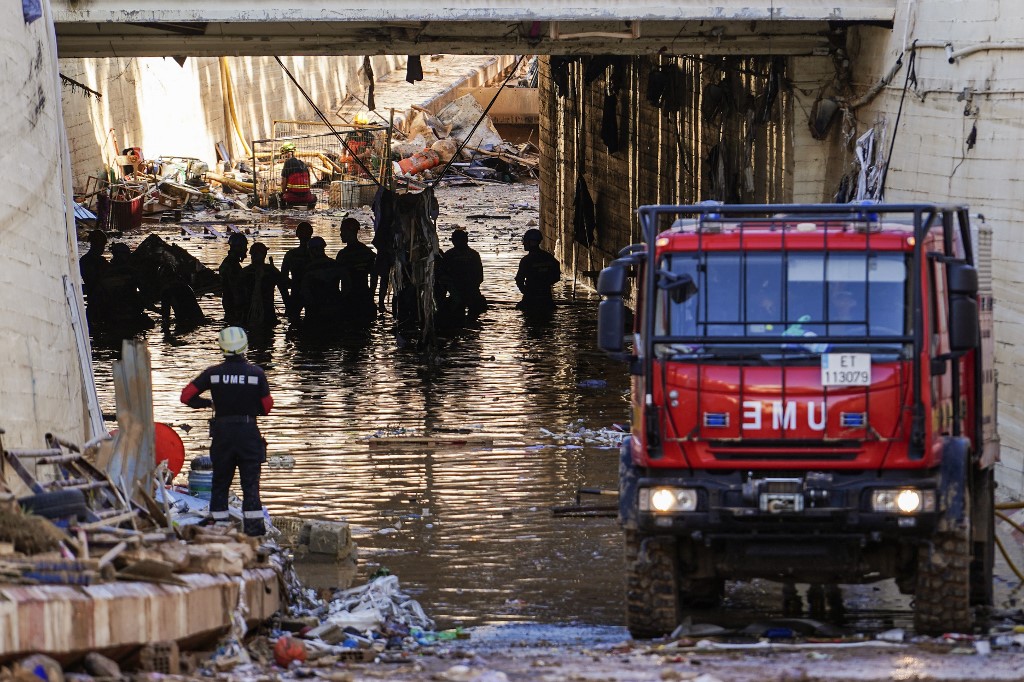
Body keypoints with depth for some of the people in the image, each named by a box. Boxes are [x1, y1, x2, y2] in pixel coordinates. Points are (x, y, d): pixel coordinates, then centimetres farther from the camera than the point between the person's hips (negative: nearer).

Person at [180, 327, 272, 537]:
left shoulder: (213, 373, -4)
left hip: (222, 432, 1)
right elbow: (267, 406, 0)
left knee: (220, 481, 11)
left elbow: (186, 396, -2)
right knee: (250, 481, 3)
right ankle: (253, 525, -3)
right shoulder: (256, 373, -6)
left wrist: (207, 403, 14)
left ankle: (218, 523, 10)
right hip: (249, 432, -1)